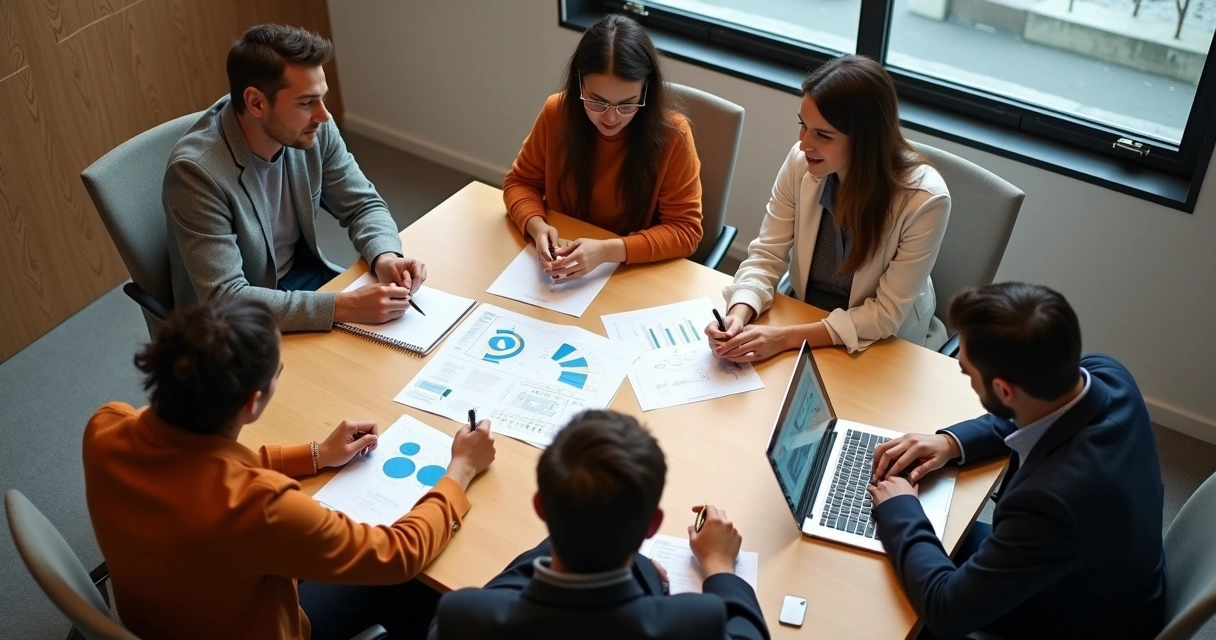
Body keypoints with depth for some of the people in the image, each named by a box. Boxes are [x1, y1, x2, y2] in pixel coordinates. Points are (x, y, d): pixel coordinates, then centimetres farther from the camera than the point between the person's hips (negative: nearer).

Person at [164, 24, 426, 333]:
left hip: (305, 276, 6)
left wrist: (385, 257, -21)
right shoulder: (197, 170, -29)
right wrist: (344, 307, -37)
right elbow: (224, 299, -32)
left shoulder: (314, 131, -12)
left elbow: (363, 204, 1)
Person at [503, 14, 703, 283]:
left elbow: (685, 230, -13)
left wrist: (607, 251, -26)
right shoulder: (556, 113, -8)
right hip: (563, 271, 3)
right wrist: (537, 226, -17)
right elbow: (520, 182, 3)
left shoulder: (671, 135, -16)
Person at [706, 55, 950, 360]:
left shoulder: (923, 199, -24)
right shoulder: (801, 162, -15)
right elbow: (766, 255, -8)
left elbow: (887, 314, -20)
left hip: (886, 348, -3)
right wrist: (739, 313, -28)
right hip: (805, 323, 3)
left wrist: (787, 338, -29)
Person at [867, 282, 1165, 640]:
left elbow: (945, 611, -33)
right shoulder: (1103, 373, -21)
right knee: (944, 539, 19)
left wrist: (899, 510, -19)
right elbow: (1032, 418, 5)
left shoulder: (1054, 498, -45)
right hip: (1101, 575, 6)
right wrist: (952, 441, -7)